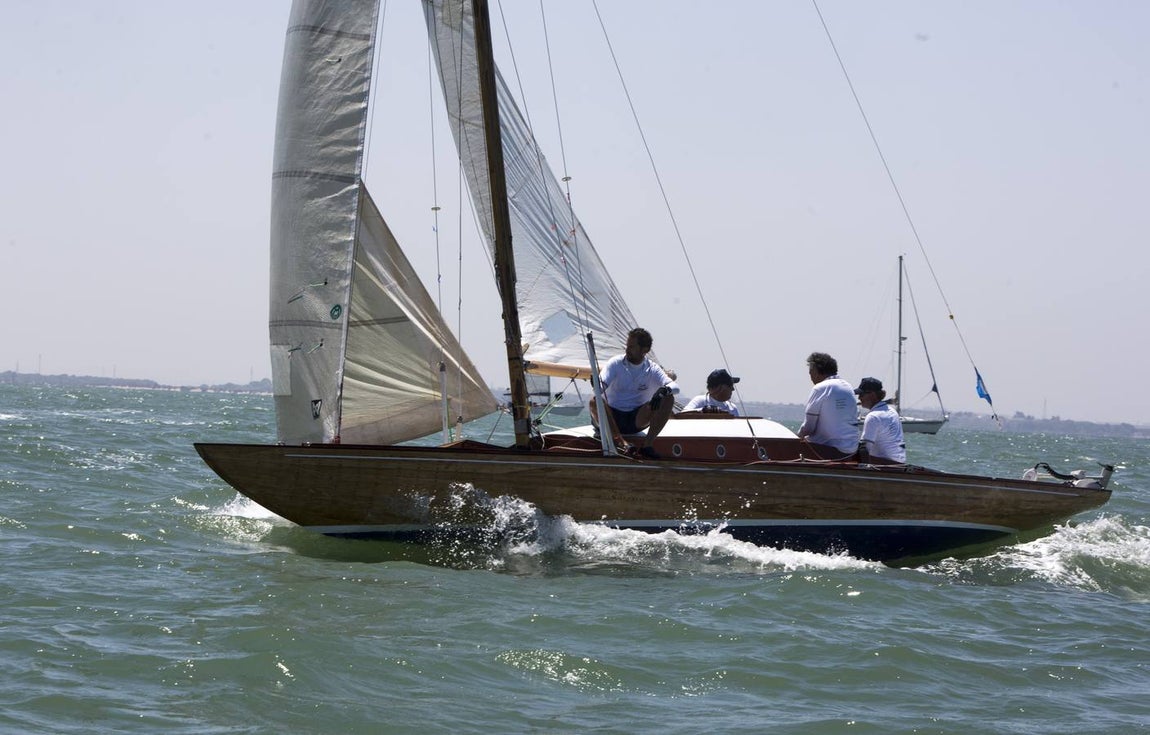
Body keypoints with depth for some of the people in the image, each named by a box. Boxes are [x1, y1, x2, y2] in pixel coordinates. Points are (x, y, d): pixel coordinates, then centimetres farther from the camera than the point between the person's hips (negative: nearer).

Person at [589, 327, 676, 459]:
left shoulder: (652, 369, 0)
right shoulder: (616, 363, -3)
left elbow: (674, 386, -16)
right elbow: (602, 386, -18)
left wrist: (663, 390, -39)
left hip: (637, 419, 1)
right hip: (613, 416, -1)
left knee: (668, 399, -19)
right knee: (595, 401, -33)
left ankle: (648, 444, -24)